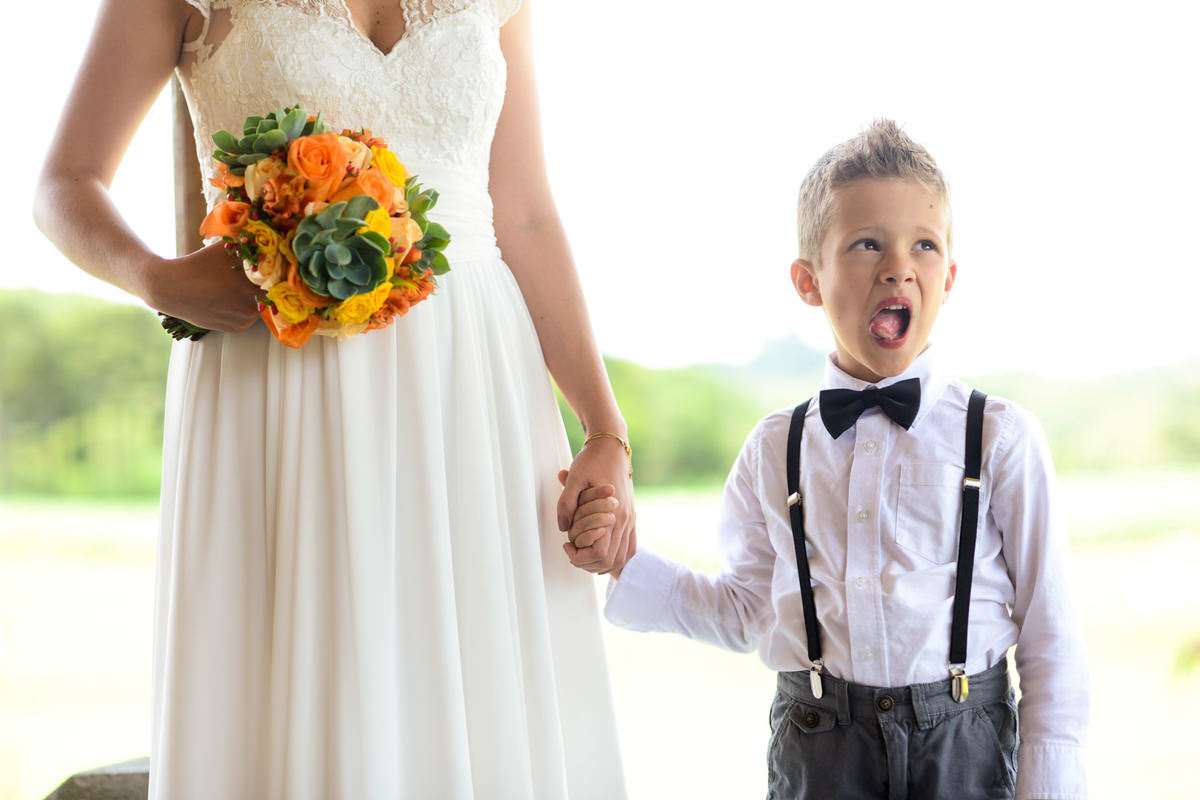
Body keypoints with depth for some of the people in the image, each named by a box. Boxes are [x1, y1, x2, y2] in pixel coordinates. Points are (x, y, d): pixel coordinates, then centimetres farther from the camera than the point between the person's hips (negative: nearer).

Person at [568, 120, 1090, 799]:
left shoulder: (999, 437, -4)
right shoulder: (775, 449, 4)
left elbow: (1050, 635, -1)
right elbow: (745, 611, 12)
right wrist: (625, 562, 2)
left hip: (963, 743, -1)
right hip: (816, 745, 2)